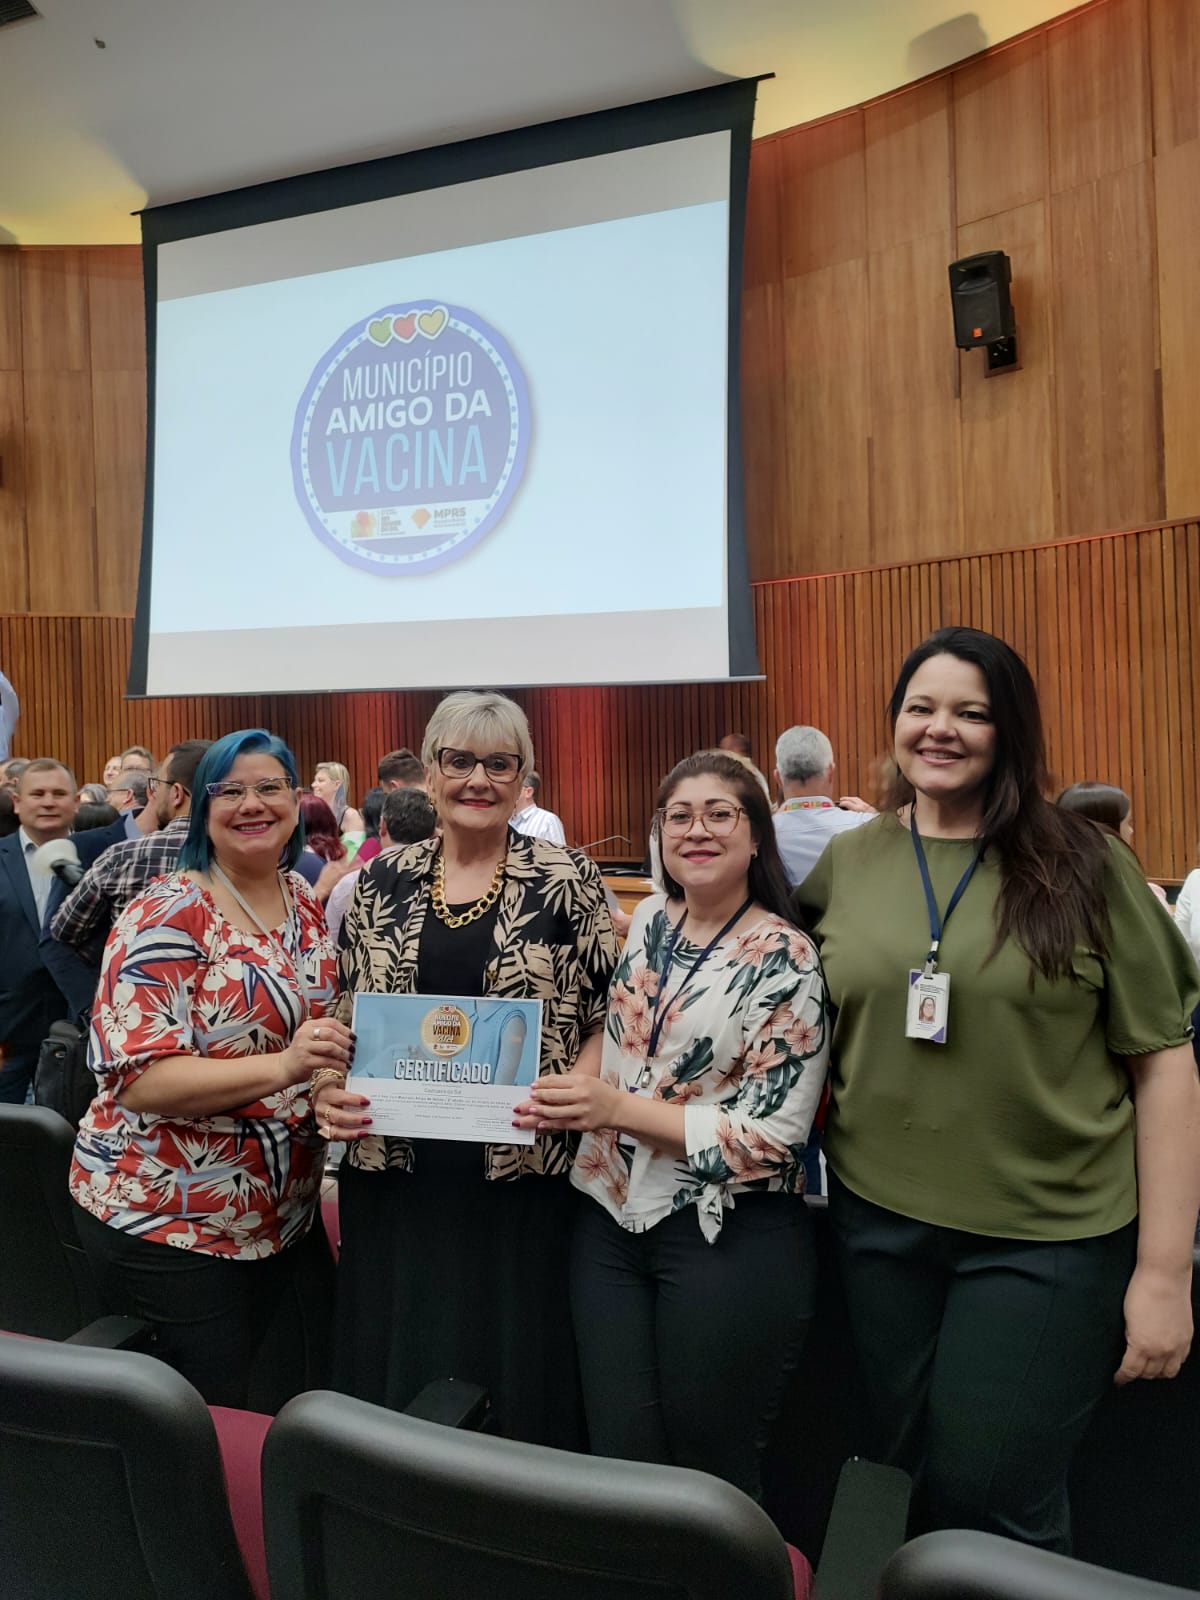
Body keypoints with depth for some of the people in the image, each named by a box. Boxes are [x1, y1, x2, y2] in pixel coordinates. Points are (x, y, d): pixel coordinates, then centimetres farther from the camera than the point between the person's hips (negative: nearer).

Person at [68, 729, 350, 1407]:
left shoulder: (306, 903, 3)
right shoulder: (166, 918, -17)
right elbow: (137, 1077, -23)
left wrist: (340, 1054, -3)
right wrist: (283, 1066, -34)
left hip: (281, 1216, 6)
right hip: (168, 1222, -6)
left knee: (266, 1400, 21)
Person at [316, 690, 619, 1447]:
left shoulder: (570, 881, -3)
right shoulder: (382, 881, 6)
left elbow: (613, 1014, -1)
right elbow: (342, 1014, 11)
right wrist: (328, 1089, -5)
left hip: (520, 1176, -2)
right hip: (392, 1169, 3)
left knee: (514, 1376, 8)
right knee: (389, 1372, 13)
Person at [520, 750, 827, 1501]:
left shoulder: (783, 958, -14)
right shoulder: (649, 920, 4)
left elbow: (772, 1135, -17)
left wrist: (617, 1108, -20)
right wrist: (568, 1094, 3)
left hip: (730, 1241, -5)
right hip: (614, 1219, 5)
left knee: (711, 1469, 11)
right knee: (618, 1456, 14)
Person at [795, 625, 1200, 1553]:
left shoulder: (1083, 866, -7)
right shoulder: (846, 865, 1)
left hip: (1050, 1238, -3)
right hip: (881, 1223, 3)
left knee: (990, 1506, 4)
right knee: (913, 1481, 17)